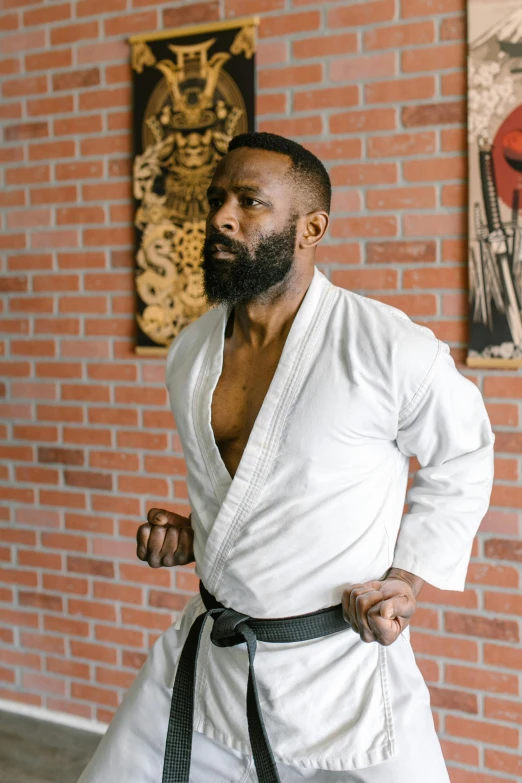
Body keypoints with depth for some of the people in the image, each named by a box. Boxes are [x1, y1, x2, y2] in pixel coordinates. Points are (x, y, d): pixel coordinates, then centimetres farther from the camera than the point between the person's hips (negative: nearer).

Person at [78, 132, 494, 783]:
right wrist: (191, 537, 2)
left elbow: (463, 461, 0)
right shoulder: (190, 353, 0)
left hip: (340, 674, -5)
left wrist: (410, 577, -8)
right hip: (206, 656, 6)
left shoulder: (394, 349, -18)